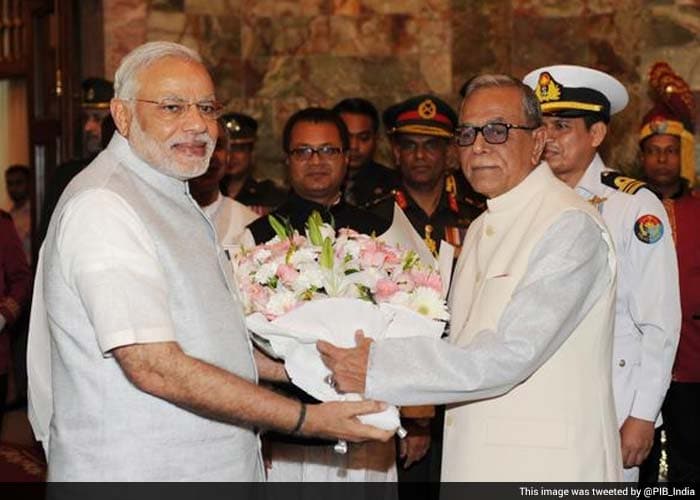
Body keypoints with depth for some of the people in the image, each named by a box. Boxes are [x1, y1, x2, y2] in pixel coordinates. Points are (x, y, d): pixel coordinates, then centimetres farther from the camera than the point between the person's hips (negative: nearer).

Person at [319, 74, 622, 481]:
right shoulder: (482, 229, 15)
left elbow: (511, 355, -23)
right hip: (475, 459, 8)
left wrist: (380, 369, -25)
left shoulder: (571, 226, -14)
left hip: (544, 465, -7)